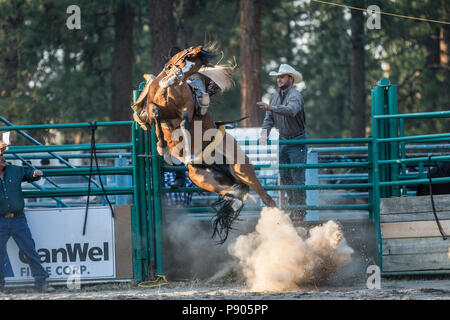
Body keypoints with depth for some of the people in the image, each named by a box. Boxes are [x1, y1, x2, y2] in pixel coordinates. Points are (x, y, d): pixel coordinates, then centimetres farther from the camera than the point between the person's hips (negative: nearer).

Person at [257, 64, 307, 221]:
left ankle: (300, 211, 0)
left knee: (297, 177, -7)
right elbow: (269, 119, 7)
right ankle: (292, 206, 20)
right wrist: (264, 133, -12)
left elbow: (291, 110, -37)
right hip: (283, 141, 7)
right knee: (284, 177, 10)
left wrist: (271, 107, -48)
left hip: (297, 141, -7)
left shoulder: (295, 95, -16)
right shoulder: (275, 96, 9)